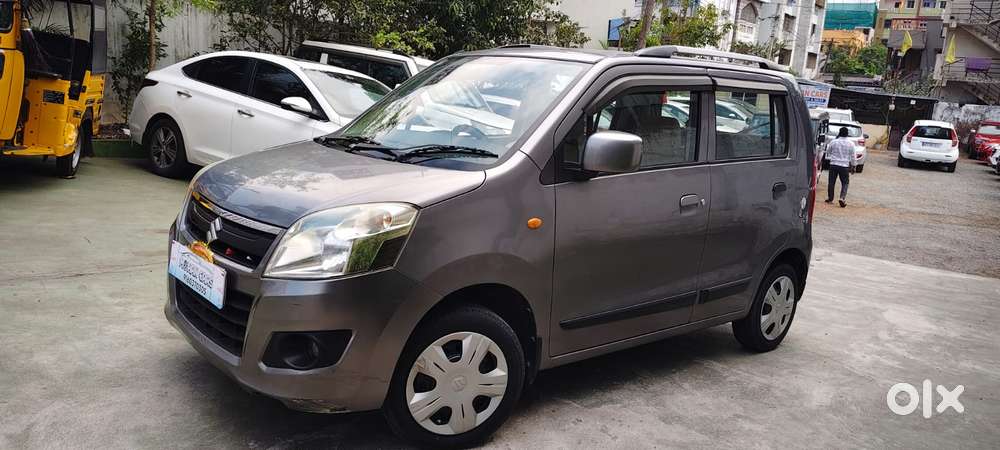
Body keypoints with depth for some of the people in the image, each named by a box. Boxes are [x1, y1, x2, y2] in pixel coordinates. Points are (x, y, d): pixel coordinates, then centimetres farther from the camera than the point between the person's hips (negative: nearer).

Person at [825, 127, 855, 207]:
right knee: (845, 183, 5)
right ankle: (842, 198, -12)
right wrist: (852, 166, 14)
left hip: (833, 165, 1)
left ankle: (830, 198, 20)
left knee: (831, 182, 12)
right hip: (844, 166, -1)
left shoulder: (833, 142, -3)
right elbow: (852, 157, 5)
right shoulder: (850, 144, -2)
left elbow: (828, 151, 12)